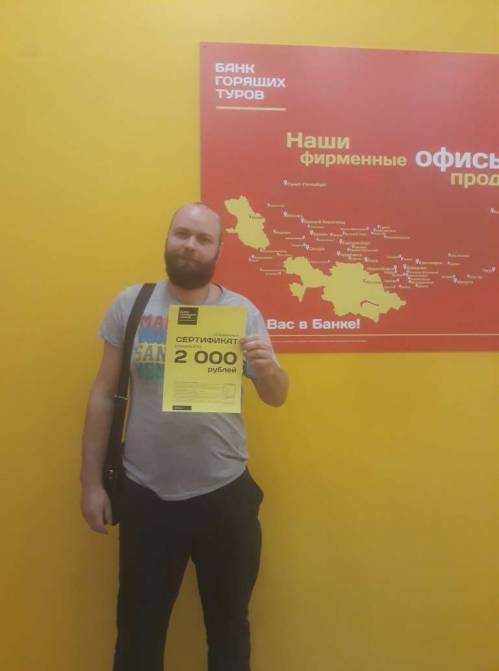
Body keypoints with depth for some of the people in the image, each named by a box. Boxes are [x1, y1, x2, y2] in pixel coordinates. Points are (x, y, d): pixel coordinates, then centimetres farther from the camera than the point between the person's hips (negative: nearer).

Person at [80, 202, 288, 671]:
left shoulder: (243, 312, -3)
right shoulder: (131, 303, -3)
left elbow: (276, 398, 1)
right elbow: (103, 394, 1)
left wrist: (266, 367, -22)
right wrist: (90, 481, 1)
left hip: (225, 495, 1)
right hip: (145, 495, 0)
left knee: (229, 625, 21)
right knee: (138, 630, 19)